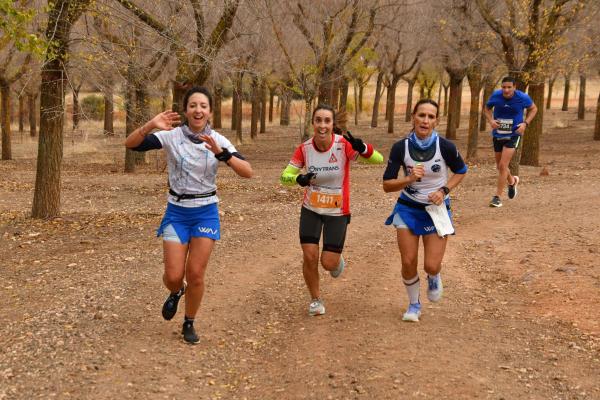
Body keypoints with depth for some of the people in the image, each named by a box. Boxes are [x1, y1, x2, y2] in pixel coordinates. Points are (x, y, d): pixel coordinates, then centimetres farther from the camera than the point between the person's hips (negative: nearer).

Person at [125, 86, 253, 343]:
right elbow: (130, 144, -16)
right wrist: (150, 126, -34)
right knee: (173, 276, -3)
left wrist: (221, 154, -32)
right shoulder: (171, 136, -9)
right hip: (177, 212, 0)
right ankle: (176, 292, 35)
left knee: (196, 274, -1)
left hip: (206, 212, 0)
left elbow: (248, 172, -17)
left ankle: (189, 324, 23)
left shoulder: (218, 141, -7)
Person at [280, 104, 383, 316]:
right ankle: (315, 299, 22)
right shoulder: (304, 149, -12)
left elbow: (378, 159, -23)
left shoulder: (344, 144, -20)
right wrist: (299, 179, -29)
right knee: (309, 257, -4)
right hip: (311, 210, 2)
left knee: (329, 263, -1)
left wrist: (362, 148, -43)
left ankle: (337, 260, 39)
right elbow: (285, 176, -6)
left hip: (337, 212, -2)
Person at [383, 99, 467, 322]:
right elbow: (387, 185, -12)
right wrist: (409, 178, -29)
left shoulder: (445, 147, -17)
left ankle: (434, 278, 33)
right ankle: (414, 304, 26)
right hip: (408, 208, 1)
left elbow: (461, 171, 3)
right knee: (408, 262, -1)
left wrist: (444, 190, -12)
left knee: (431, 265, -8)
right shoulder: (401, 147, -14)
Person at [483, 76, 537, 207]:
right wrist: (491, 120, -13)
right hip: (497, 135, 4)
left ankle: (497, 197, -3)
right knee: (499, 166, 16)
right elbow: (487, 108, 7)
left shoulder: (522, 98, -14)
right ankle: (512, 181, 49)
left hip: (513, 135, -3)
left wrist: (525, 123, -11)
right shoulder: (495, 95, -11)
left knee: (503, 166, -14)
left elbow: (533, 109, 4)